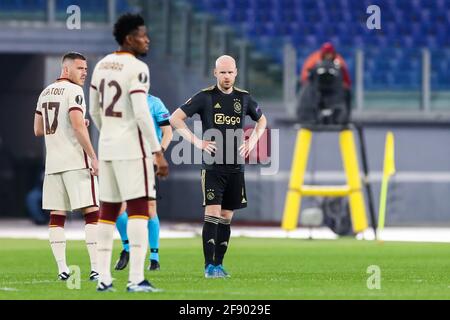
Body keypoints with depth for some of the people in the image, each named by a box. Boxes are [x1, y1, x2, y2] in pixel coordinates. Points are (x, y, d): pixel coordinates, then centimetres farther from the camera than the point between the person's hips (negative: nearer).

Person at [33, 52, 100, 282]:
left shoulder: (45, 93, 15)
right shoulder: (74, 92, -9)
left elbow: (38, 130, 19)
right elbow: (78, 127, -18)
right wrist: (93, 157, -15)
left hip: (53, 163, 7)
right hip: (76, 161, -7)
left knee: (56, 216, 7)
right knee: (92, 213, -6)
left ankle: (62, 269, 2)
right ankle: (96, 269, -12)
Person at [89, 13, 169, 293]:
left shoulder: (102, 66, 11)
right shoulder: (137, 69, -13)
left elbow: (94, 110, 18)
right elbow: (141, 114, -19)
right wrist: (158, 153, -17)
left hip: (106, 145, 8)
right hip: (131, 146, -8)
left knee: (108, 210, 12)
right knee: (139, 209, -8)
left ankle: (104, 278, 12)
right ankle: (136, 279, -15)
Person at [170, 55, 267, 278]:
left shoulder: (243, 98, 8)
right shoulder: (205, 97, -4)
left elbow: (261, 119, 26)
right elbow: (175, 118, -4)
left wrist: (252, 141, 9)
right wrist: (196, 141, -11)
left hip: (236, 167, 4)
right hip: (212, 166, -4)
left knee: (226, 216, 8)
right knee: (212, 213, -12)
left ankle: (219, 263, 15)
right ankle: (209, 266, -13)